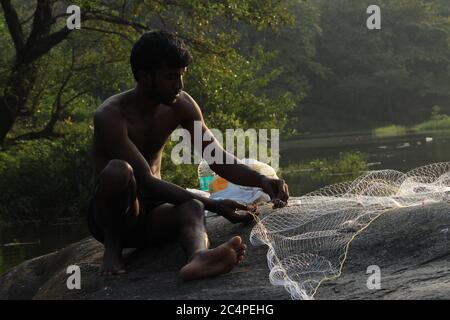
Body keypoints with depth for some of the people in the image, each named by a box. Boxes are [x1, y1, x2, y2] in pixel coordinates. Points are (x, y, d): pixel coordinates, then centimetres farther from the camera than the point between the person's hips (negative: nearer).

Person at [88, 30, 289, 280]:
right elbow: (146, 182, -28)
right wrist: (213, 205, -32)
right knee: (118, 170, -36)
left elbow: (218, 159, 0)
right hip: (110, 218, -4)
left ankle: (199, 258, -65)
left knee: (191, 208, -31)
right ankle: (112, 248, -16)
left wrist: (261, 181, -20)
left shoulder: (180, 105, -2)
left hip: (151, 215, 4)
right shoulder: (110, 117, -22)